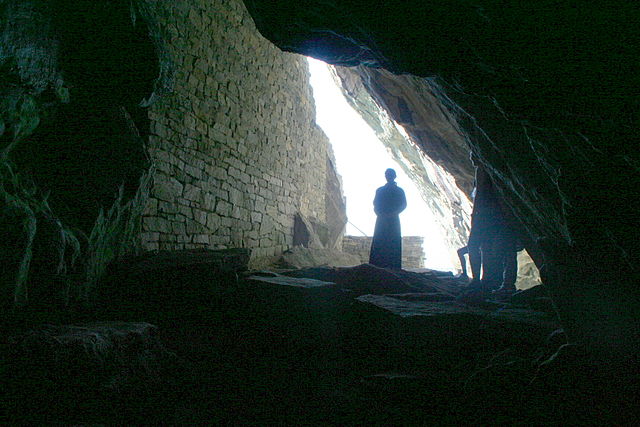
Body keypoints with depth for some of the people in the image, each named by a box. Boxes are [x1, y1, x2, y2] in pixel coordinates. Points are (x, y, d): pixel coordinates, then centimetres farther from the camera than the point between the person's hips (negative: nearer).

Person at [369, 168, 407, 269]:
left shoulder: (399, 191, 11)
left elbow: (403, 204, 1)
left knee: (393, 244, -7)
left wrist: (394, 213, -15)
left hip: (393, 220, -1)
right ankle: (377, 267, -7)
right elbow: (375, 204, 9)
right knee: (379, 243, -6)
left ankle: (393, 268, -8)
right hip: (381, 219, 2)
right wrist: (379, 213, -11)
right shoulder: (380, 190, 17)